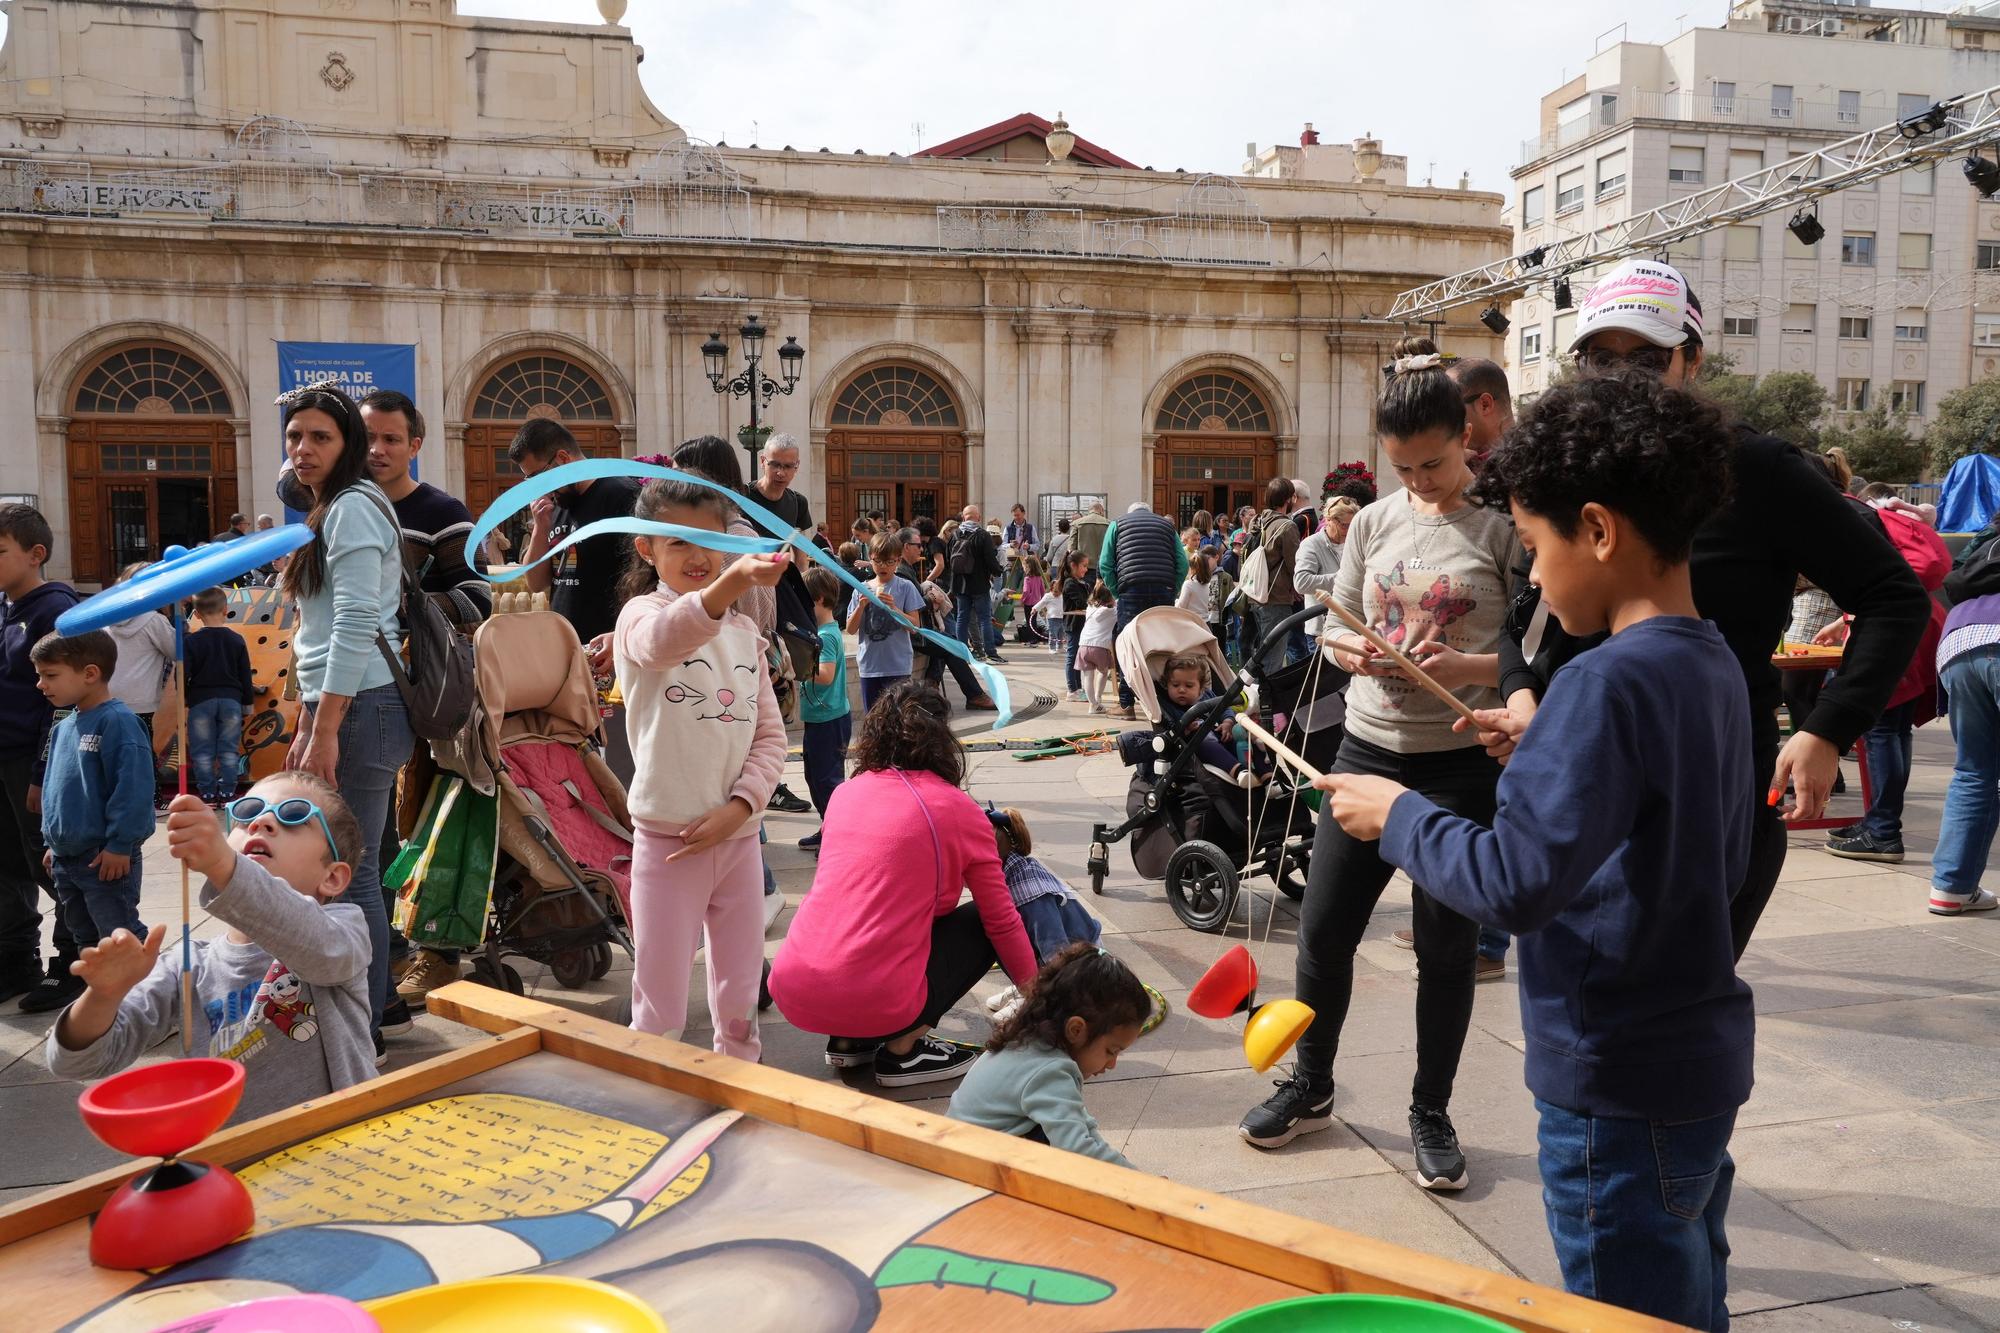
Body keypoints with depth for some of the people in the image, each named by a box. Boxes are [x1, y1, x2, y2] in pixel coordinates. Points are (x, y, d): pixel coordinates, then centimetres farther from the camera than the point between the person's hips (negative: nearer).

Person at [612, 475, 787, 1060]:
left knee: (740, 1004, 16)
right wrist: (732, 581, -55)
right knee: (660, 1012, 3)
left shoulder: (744, 630, 10)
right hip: (668, 838, -5)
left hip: (739, 834, 5)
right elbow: (663, 638, -35)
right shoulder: (641, 615, -8)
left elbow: (770, 734, 8)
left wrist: (739, 805, -10)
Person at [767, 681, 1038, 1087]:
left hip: (790, 993, 6)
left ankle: (847, 1041, 17)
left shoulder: (845, 792, 12)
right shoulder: (958, 809, 0)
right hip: (874, 1004, -6)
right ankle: (902, 1050, 7)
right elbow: (1001, 921, 6)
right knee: (980, 922, 15)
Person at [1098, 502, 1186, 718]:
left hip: (1131, 589, -2)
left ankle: (1126, 704, 0)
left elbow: (1105, 564, 7)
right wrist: (1173, 591, 12)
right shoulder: (1167, 525, 23)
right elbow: (1183, 563, 10)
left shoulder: (1117, 525, 18)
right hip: (1163, 592, 2)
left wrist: (1117, 593, 10)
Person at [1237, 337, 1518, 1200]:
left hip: (1462, 763, -4)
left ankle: (1431, 1113, 25)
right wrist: (1357, 652, -11)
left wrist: (1470, 666, -25)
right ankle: (1310, 1087, 29)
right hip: (1368, 747, 4)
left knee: (1445, 945, 6)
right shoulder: (1374, 522, 6)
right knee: (1323, 926, 8)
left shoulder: (1504, 527, -7)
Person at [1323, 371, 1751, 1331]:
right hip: (1703, 1057, 9)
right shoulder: (1712, 664, 5)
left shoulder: (1607, 682, -24)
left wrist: (1399, 817, -14)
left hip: (1622, 1086, -9)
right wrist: (1551, 752, 10)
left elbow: (1515, 884, -30)